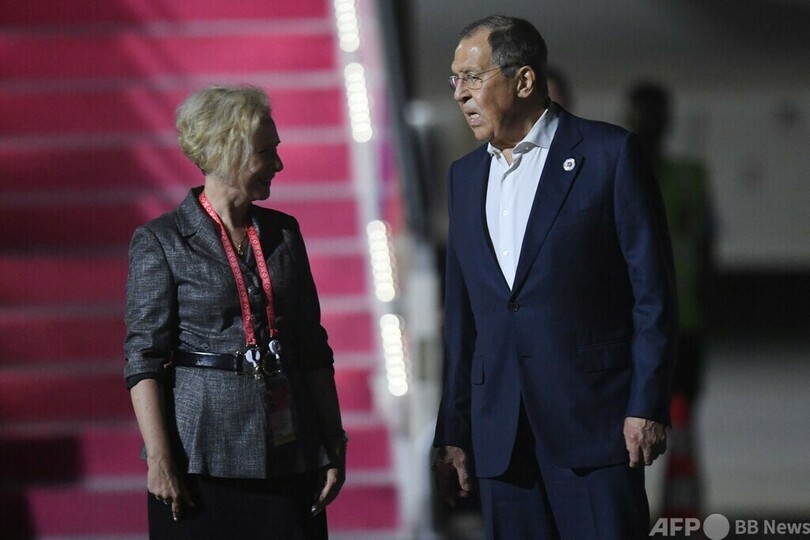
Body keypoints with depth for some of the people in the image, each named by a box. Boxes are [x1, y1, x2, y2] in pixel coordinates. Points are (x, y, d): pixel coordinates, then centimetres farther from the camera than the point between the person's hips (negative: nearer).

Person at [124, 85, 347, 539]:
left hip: (289, 454, 4)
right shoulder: (161, 242, -2)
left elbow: (314, 350, 14)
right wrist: (159, 459, -13)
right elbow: (144, 358, -6)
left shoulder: (284, 233, 12)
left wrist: (335, 445, 9)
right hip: (204, 456, -4)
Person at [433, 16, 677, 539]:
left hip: (593, 418, -5)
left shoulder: (610, 154, -2)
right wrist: (454, 431, 13)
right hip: (500, 432, 5)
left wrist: (648, 407, -11)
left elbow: (653, 292, -5)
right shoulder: (465, 176, 15)